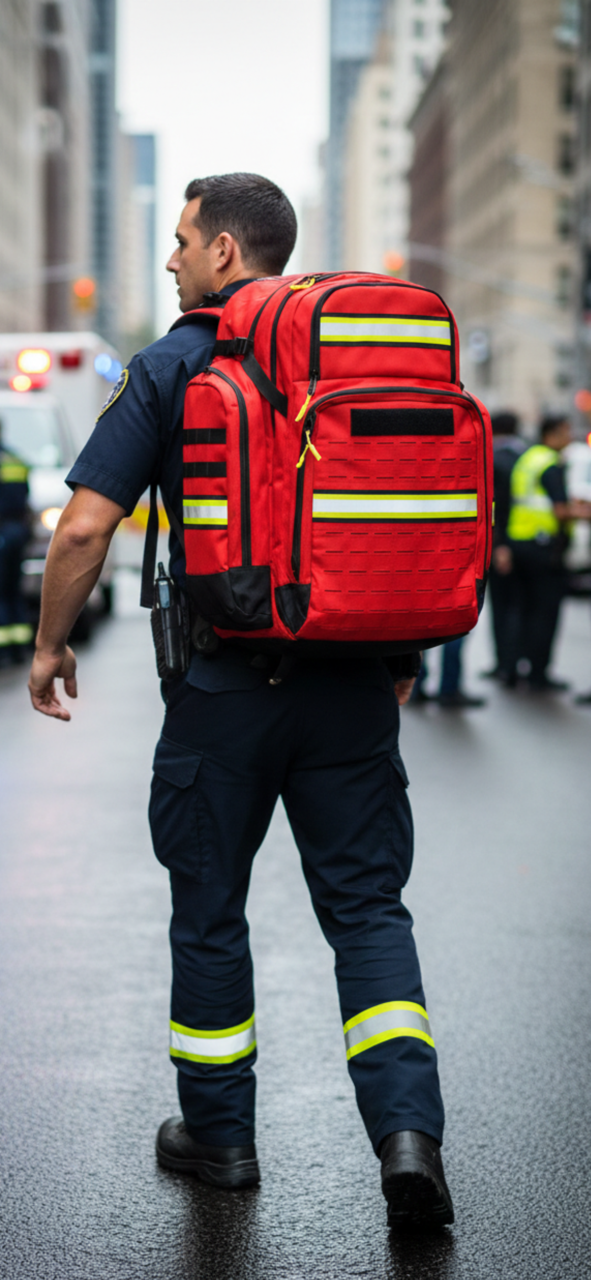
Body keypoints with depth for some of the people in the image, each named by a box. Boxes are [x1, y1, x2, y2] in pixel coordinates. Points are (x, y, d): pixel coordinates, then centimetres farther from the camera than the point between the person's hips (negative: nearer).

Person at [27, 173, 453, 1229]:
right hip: (352, 683, 3)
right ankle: (408, 1129, -8)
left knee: (209, 907, 12)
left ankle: (218, 1132, 23)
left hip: (224, 685, -3)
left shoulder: (172, 368, -5)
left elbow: (84, 528, -10)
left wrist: (49, 646, 5)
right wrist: (400, 650, 21)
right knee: (367, 904, 7)